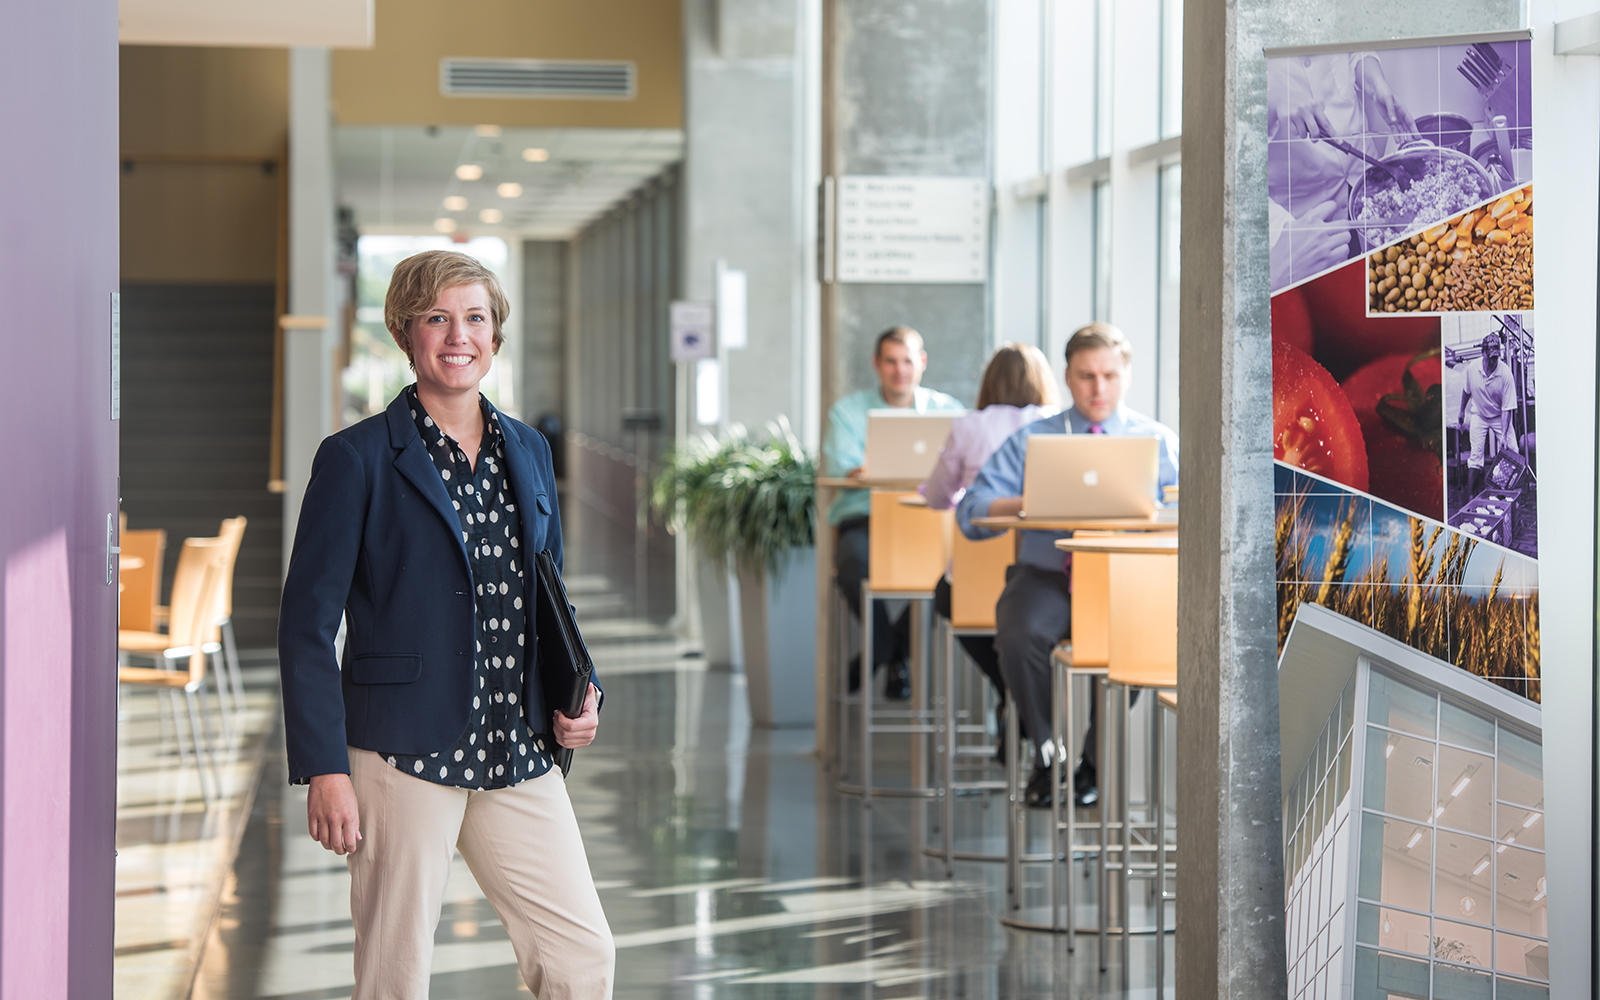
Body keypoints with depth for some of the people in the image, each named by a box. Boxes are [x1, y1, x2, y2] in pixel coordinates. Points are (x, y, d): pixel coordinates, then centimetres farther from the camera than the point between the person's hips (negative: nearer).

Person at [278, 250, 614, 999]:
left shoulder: (527, 452, 13)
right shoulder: (358, 459, -5)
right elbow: (308, 623, -6)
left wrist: (579, 693, 4)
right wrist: (323, 769, -13)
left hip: (519, 754, 5)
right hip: (402, 754, -5)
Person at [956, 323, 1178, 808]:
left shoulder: (1157, 440, 15)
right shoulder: (1029, 440, 16)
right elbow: (971, 513, 5)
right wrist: (1031, 503, -12)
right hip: (1046, 573, 1)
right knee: (1019, 635, -32)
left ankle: (1094, 758, -9)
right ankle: (1048, 751, -7)